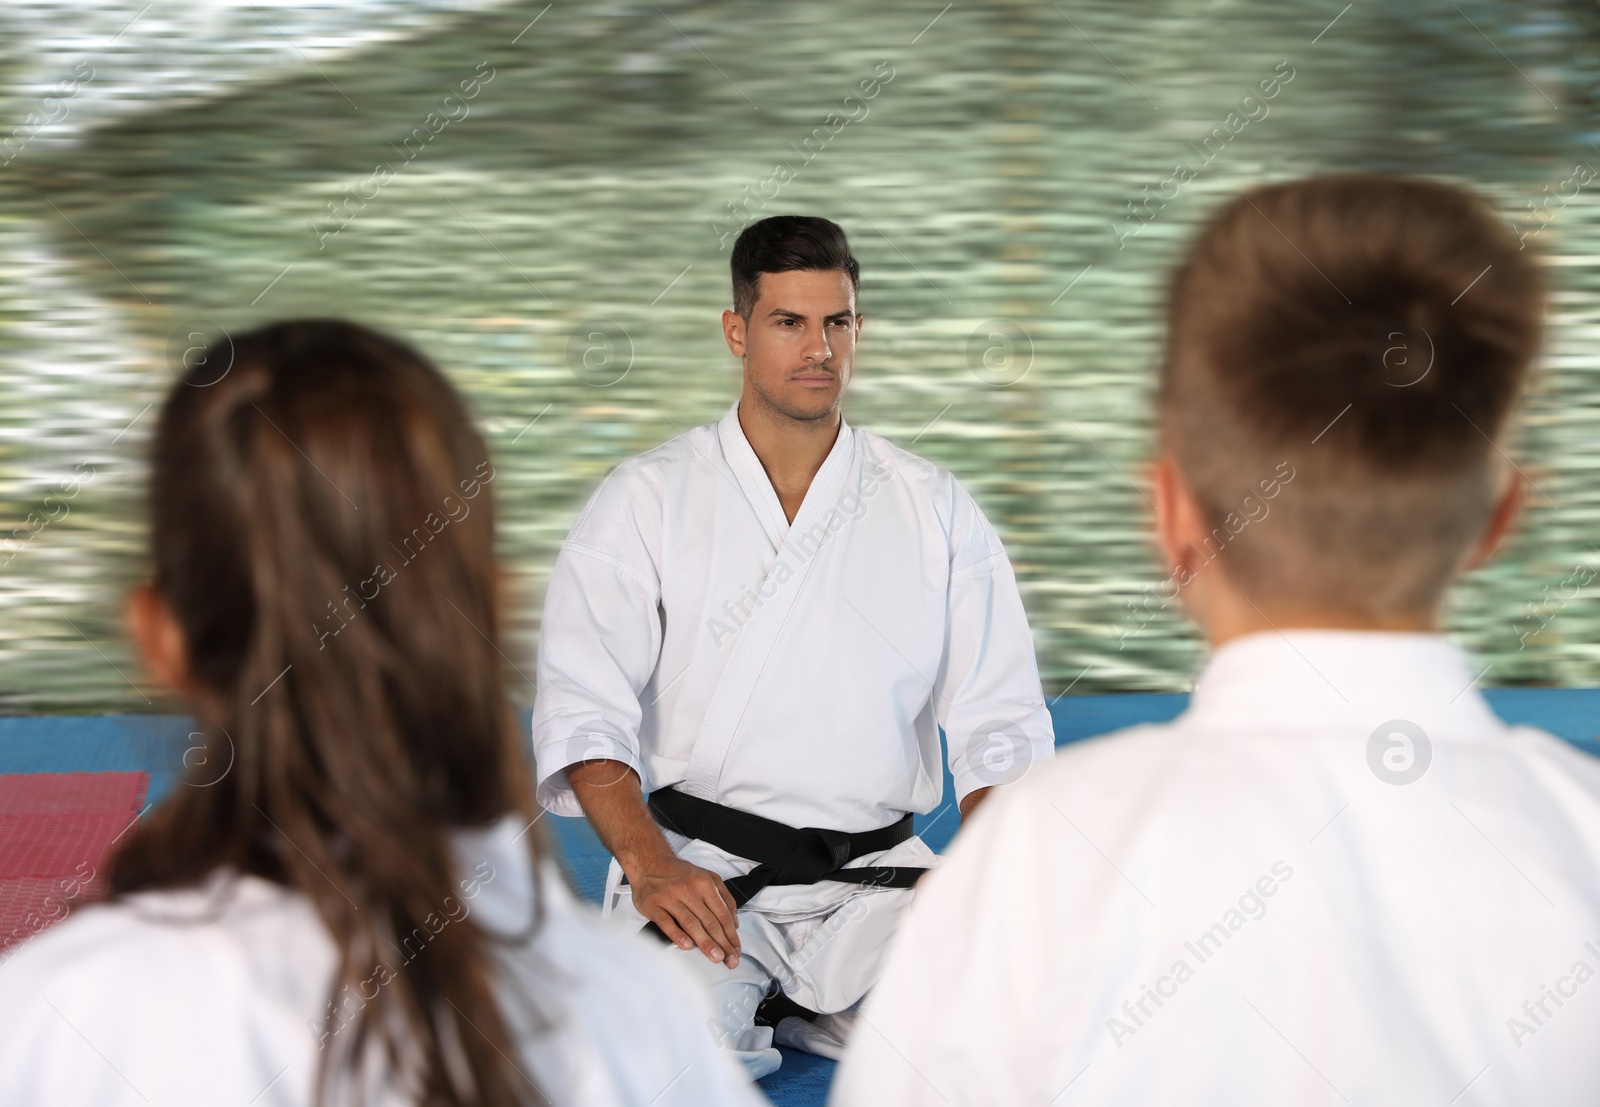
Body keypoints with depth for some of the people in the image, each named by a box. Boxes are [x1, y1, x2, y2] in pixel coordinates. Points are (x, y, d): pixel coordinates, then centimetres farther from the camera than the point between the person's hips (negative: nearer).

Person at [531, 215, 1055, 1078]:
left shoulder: (934, 510, 9)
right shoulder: (646, 499, 3)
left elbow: (999, 723, 6)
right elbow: (583, 707, -5)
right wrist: (648, 864, -21)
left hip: (874, 874, 3)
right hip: (694, 867, -3)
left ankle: (798, 1006, 4)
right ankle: (738, 997, 0)